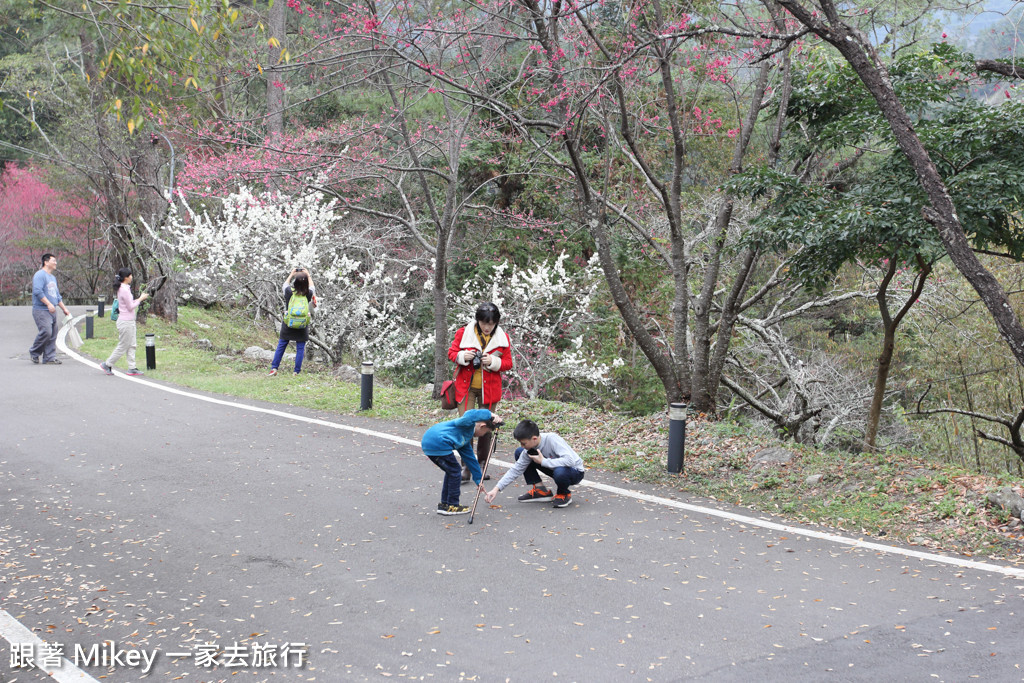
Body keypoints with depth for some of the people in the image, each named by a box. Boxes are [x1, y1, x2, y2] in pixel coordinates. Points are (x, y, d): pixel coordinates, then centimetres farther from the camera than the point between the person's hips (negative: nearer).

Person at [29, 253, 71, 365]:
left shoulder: (53, 278, 22)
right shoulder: (40, 275, -8)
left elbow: (57, 295, 29)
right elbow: (37, 291, -20)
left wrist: (64, 308, 24)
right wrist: (48, 304, -23)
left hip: (52, 311, 9)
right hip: (41, 310, -9)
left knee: (53, 335, 5)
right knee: (46, 332, -18)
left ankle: (49, 358, 7)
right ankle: (34, 352, 2)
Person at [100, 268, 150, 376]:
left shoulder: (123, 288, 10)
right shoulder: (124, 290, -20)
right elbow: (130, 307, -17)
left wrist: (140, 299, 9)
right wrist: (140, 299, -7)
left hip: (129, 321, 10)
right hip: (125, 322, -10)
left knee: (132, 345, 10)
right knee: (123, 346, 0)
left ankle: (132, 368, 12)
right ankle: (107, 364, 11)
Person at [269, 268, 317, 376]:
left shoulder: (289, 291, -10)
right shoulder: (308, 294, -9)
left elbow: (285, 284, 13)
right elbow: (311, 286, 14)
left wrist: (292, 274, 27)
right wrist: (307, 274, 28)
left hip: (288, 325, 1)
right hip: (302, 327, -1)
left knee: (281, 345, 11)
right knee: (300, 348, 6)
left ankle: (274, 368, 11)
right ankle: (297, 372, 6)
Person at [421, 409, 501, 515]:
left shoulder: (466, 437, 28)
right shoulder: (468, 425, -1)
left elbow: (470, 459, 33)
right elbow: (471, 415, -28)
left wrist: (478, 480, 34)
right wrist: (490, 415, -19)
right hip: (438, 444, -11)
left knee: (451, 471, 22)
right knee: (455, 472, 1)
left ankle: (444, 504, 27)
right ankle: (452, 506, 9)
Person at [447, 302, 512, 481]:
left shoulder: (502, 338, 0)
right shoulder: (463, 333, -3)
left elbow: (508, 364, 3)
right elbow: (451, 352, 4)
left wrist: (493, 362, -17)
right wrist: (462, 356, -18)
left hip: (489, 388, 1)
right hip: (466, 386, -1)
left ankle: (482, 466, 19)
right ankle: (466, 468, -5)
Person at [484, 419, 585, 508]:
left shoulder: (552, 439, -32)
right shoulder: (529, 448, -12)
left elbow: (569, 460, -42)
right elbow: (516, 469, -6)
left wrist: (543, 461, -34)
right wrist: (496, 489, -14)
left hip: (575, 471, -7)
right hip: (554, 468, 7)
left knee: (560, 472, -44)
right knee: (519, 453, -3)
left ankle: (564, 493, -8)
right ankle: (540, 490, 3)